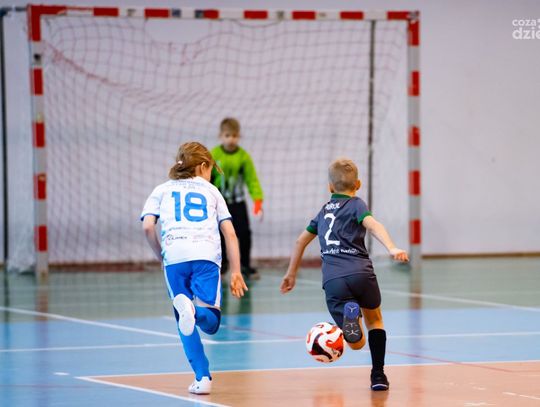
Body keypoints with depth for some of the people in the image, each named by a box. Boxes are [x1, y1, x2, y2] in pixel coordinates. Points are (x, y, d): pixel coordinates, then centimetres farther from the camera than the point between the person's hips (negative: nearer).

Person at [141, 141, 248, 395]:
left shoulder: (162, 190, 21)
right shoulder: (211, 190, 23)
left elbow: (148, 227, 4)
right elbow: (230, 234, 15)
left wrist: (161, 257, 17)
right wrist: (236, 272, 16)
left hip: (175, 257, 1)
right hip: (207, 256, -1)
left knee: (184, 326, 11)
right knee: (211, 323, -4)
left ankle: (202, 377, -2)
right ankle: (193, 310, -38)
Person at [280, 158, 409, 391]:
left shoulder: (324, 211, 26)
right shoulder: (356, 205, 10)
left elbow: (301, 241, 34)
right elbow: (372, 225, -11)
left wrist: (291, 273, 45)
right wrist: (392, 249, -25)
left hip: (332, 280, 2)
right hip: (361, 273, -2)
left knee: (357, 343, 2)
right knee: (374, 320, 26)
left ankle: (349, 313, -31)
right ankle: (378, 375, 15)